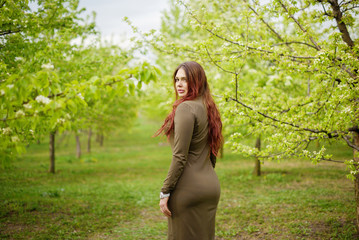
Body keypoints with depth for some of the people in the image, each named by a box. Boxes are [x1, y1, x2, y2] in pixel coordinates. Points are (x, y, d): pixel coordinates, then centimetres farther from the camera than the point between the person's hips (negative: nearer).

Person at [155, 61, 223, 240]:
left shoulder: (185, 108, -14)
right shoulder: (209, 108, 11)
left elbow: (180, 156, -18)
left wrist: (165, 192, -14)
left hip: (189, 188, -8)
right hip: (211, 186, 9)